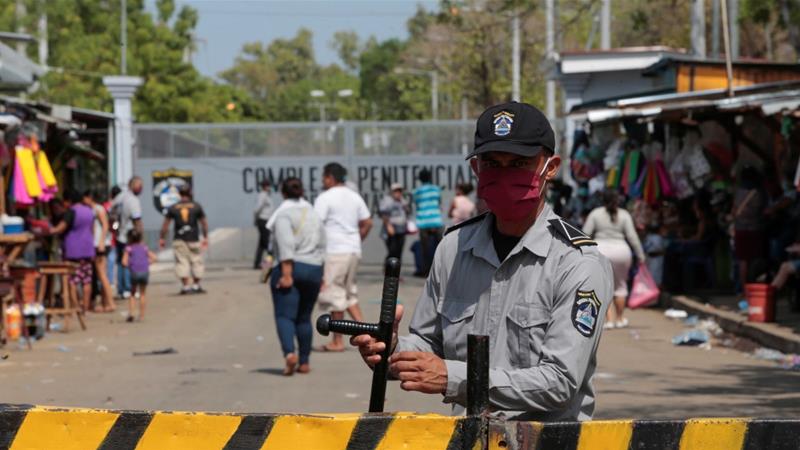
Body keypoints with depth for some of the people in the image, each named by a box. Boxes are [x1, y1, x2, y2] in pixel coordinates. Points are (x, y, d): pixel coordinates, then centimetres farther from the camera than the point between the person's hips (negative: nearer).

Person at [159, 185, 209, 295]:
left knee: (182, 262, 2)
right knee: (196, 261, 10)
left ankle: (185, 286, -4)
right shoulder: (196, 206, 2)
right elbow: (204, 223, 6)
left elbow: (165, 225, 2)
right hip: (193, 239, 0)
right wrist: (205, 237, 14)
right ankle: (196, 285, 14)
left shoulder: (173, 208, 2)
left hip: (179, 240, 0)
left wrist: (162, 238, 10)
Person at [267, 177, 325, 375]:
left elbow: (286, 245, -16)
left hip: (290, 267, -6)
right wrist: (320, 275, 18)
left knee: (284, 315, -7)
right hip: (314, 269, 6)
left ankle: (289, 353, -29)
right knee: (304, 318, 14)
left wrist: (286, 273, -18)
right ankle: (304, 362, 14)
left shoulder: (284, 214, -7)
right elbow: (322, 245, 15)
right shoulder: (313, 213, 14)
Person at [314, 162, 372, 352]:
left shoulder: (325, 198, -9)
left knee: (334, 295, 0)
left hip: (334, 251, -7)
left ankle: (337, 341, 3)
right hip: (354, 251, 7)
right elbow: (367, 223, 15)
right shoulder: (355, 196, 13)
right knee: (349, 293, 19)